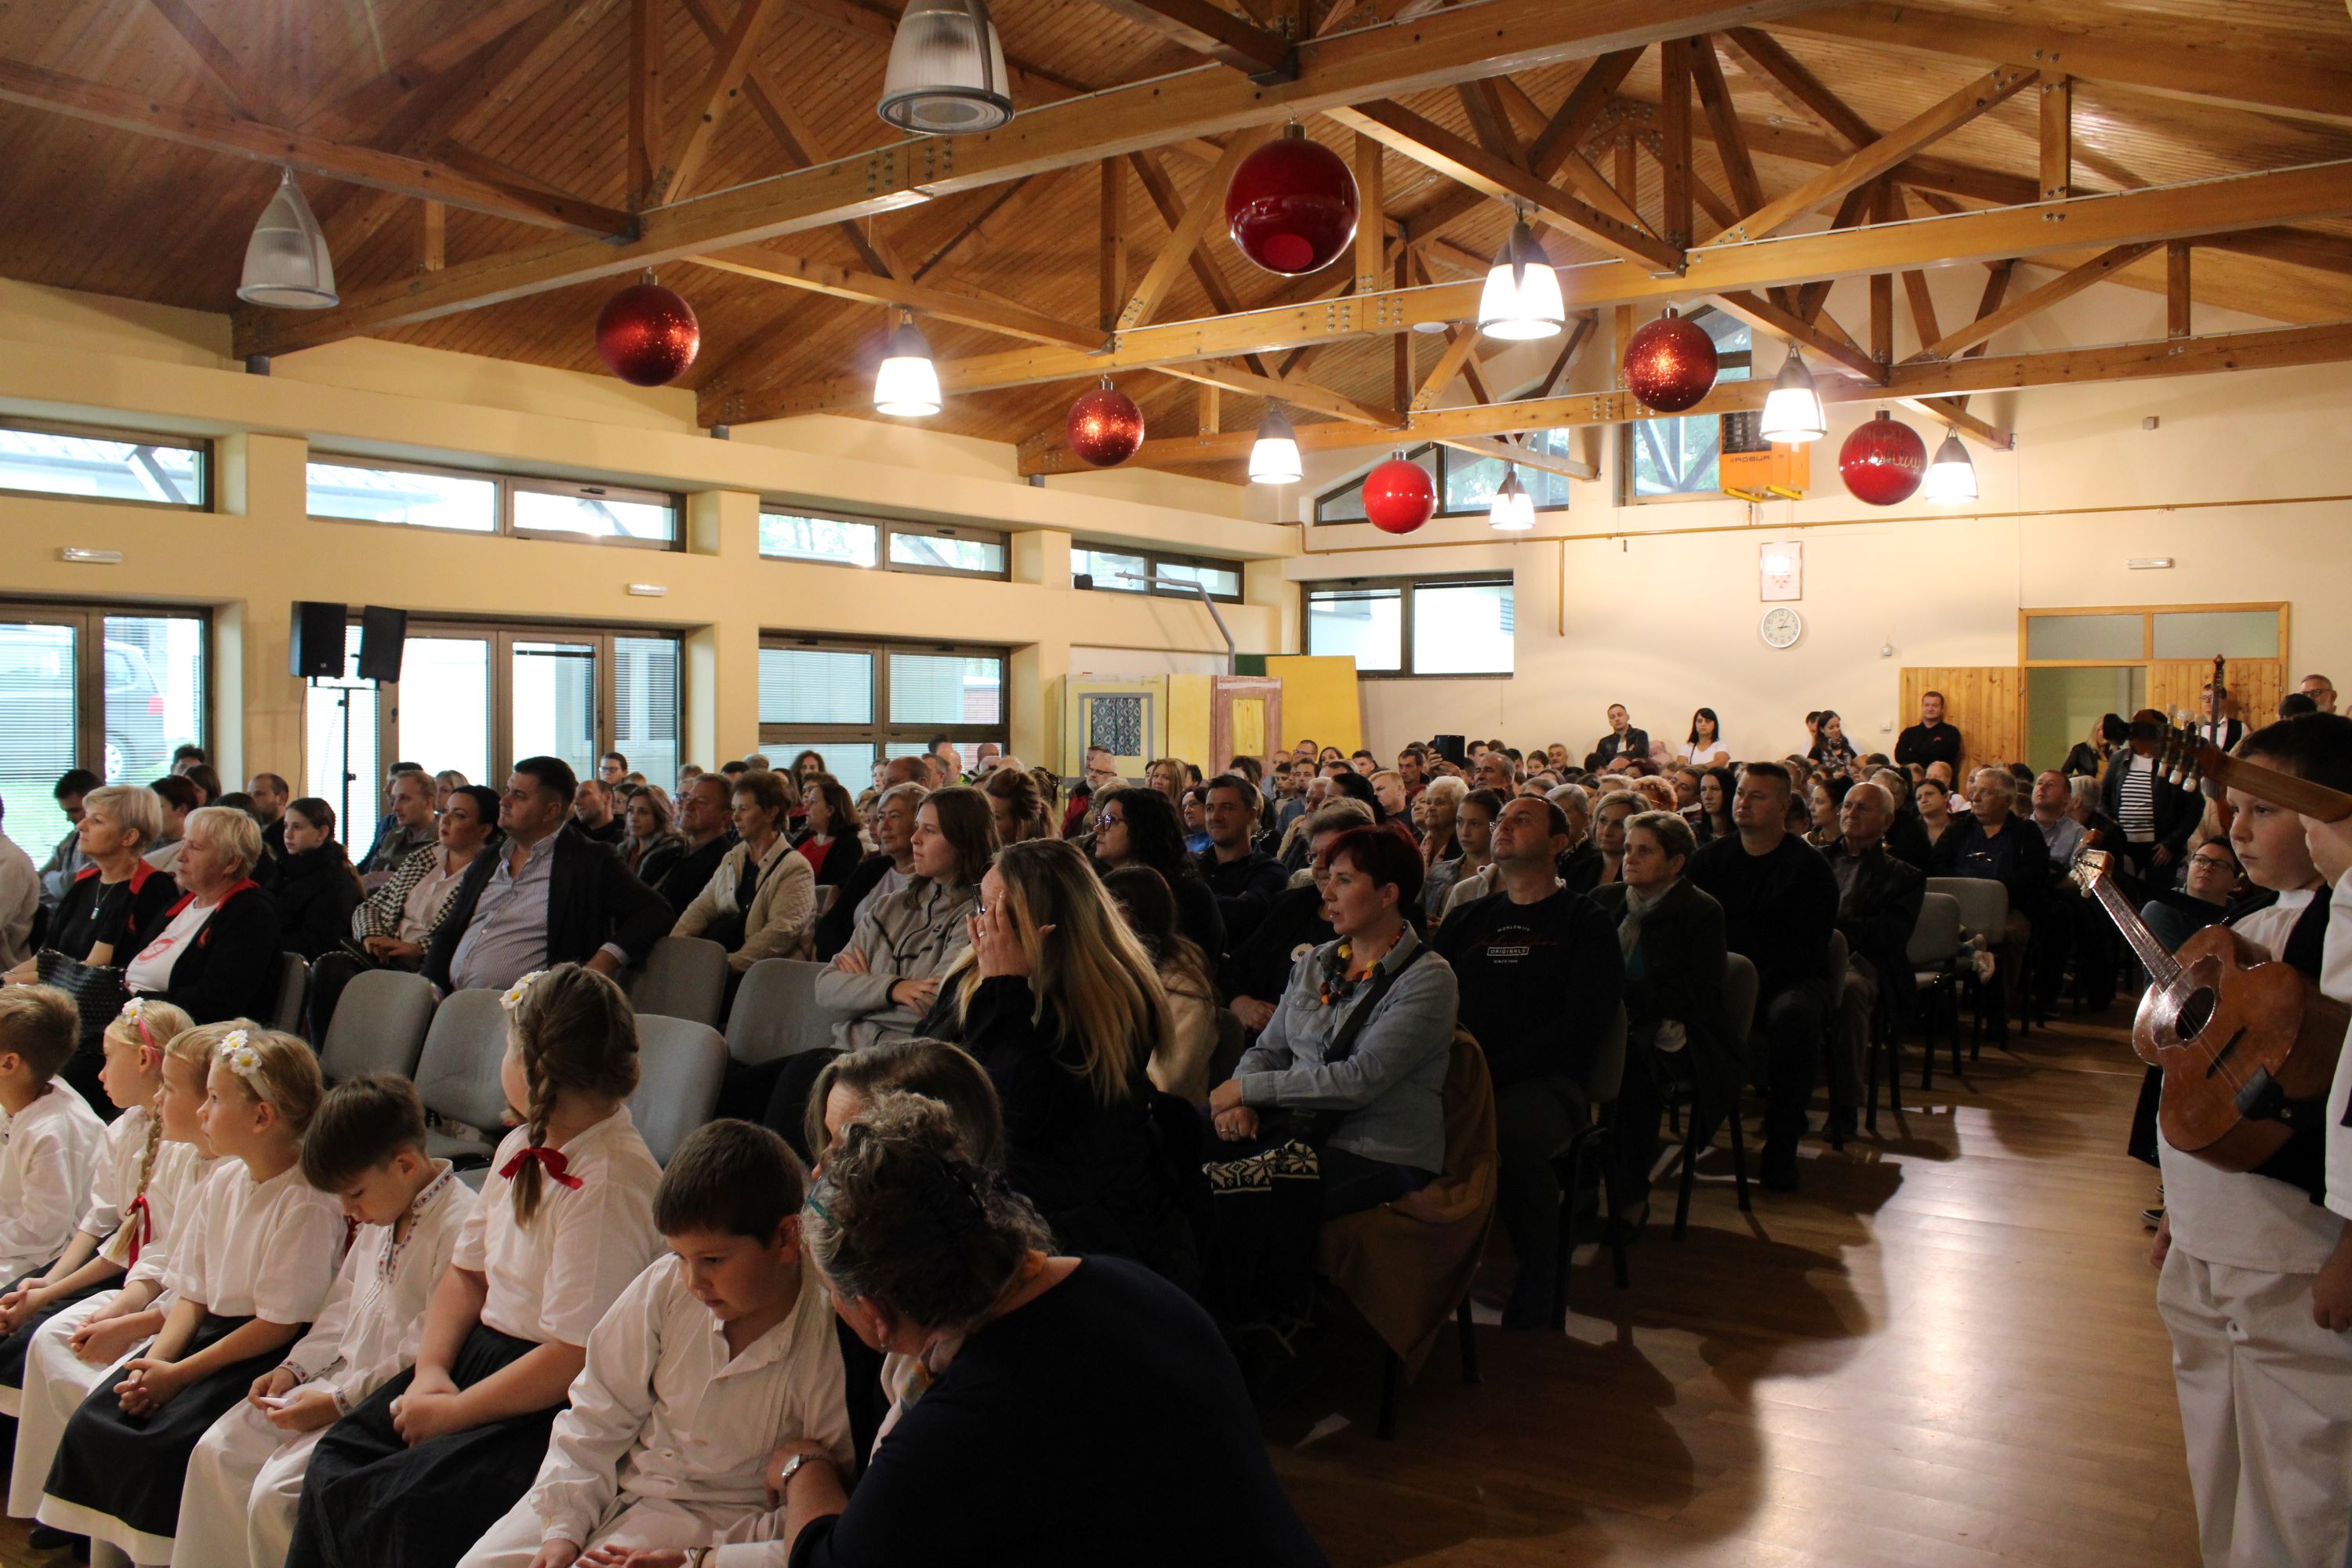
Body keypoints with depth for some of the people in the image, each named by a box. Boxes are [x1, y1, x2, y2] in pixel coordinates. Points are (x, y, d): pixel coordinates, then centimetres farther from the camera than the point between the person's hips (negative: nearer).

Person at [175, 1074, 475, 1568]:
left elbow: (429, 1354, -23)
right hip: (338, 1381, 10)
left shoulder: (459, 1226, -23)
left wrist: (337, 1402, -19)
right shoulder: (379, 1217, 10)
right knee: (216, 1453, 5)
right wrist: (294, 1369, 9)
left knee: (275, 1493, -18)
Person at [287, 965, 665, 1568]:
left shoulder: (611, 1184, -24)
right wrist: (431, 1370, -2)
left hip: (560, 1406, -9)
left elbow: (575, 1359, -24)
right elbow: (466, 1273, 15)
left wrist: (452, 1412, -14)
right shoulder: (521, 1148, 7)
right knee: (334, 1464, -2)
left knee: (412, 1506, -22)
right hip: (478, 1355, 9)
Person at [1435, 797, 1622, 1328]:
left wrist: (1495, 1071, -16)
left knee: (1513, 1133, -37)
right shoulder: (1469, 920, 23)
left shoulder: (1585, 922, 8)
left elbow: (1580, 1025, -5)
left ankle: (1537, 1279, -13)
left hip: (1542, 1080, -3)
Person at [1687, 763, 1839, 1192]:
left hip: (1786, 981, -3)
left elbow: (1808, 949, -10)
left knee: (1793, 1013, -37)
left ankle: (1781, 1144, -23)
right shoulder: (1711, 858, 12)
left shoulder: (1808, 867, -2)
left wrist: (1758, 984, -23)